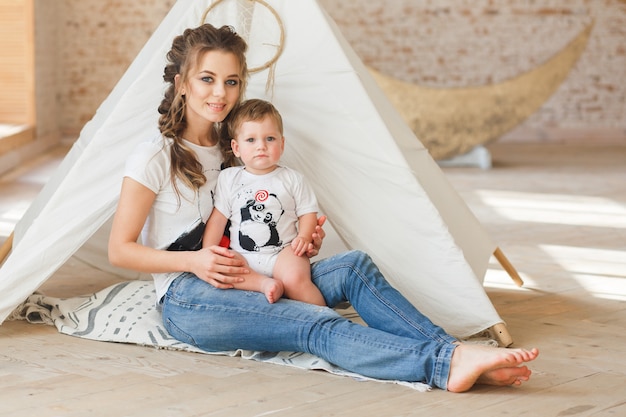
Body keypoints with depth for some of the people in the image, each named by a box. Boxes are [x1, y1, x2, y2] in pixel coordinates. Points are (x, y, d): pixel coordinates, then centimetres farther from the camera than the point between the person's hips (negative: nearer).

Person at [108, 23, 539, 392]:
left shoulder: (231, 152, 14)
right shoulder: (155, 157, -7)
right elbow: (120, 250, -8)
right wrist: (193, 261, -20)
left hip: (243, 284, 7)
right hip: (187, 301, -7)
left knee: (354, 265, -19)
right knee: (315, 325, -32)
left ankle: (452, 351, -37)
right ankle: (443, 362, -51)